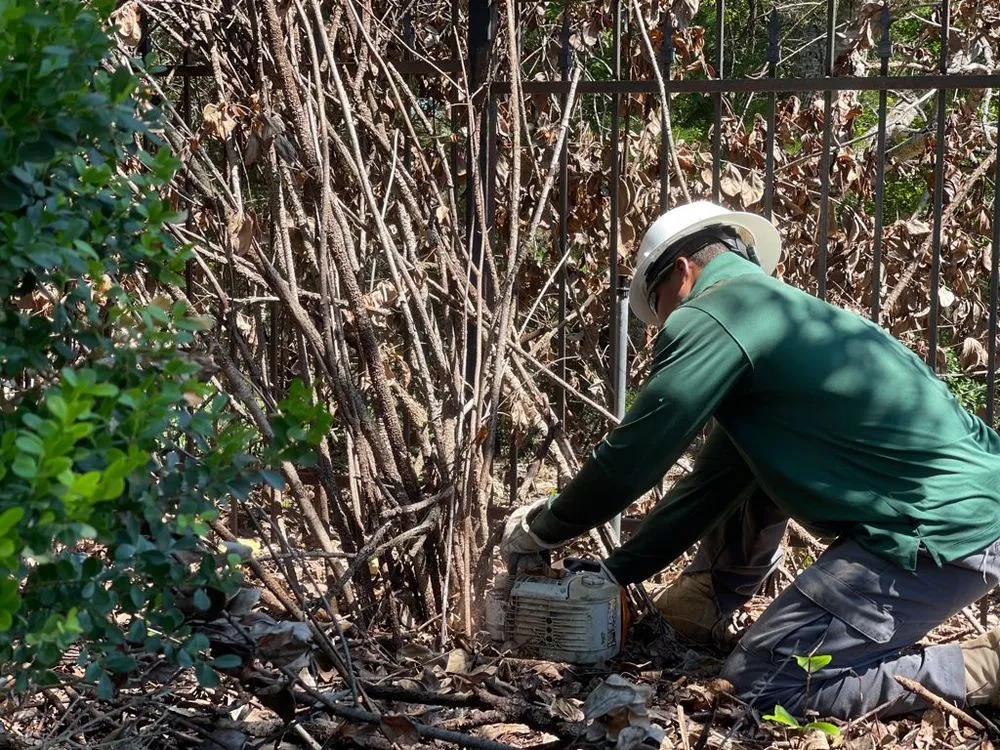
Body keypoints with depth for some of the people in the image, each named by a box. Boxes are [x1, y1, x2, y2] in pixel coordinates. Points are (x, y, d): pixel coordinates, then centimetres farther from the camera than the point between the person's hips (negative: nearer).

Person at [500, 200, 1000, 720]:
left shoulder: (709, 319, -9)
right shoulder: (781, 308, 21)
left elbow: (630, 462, -7)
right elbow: (711, 485, 24)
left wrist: (537, 530, 10)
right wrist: (613, 573, 26)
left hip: (942, 535, -10)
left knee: (757, 685, -5)